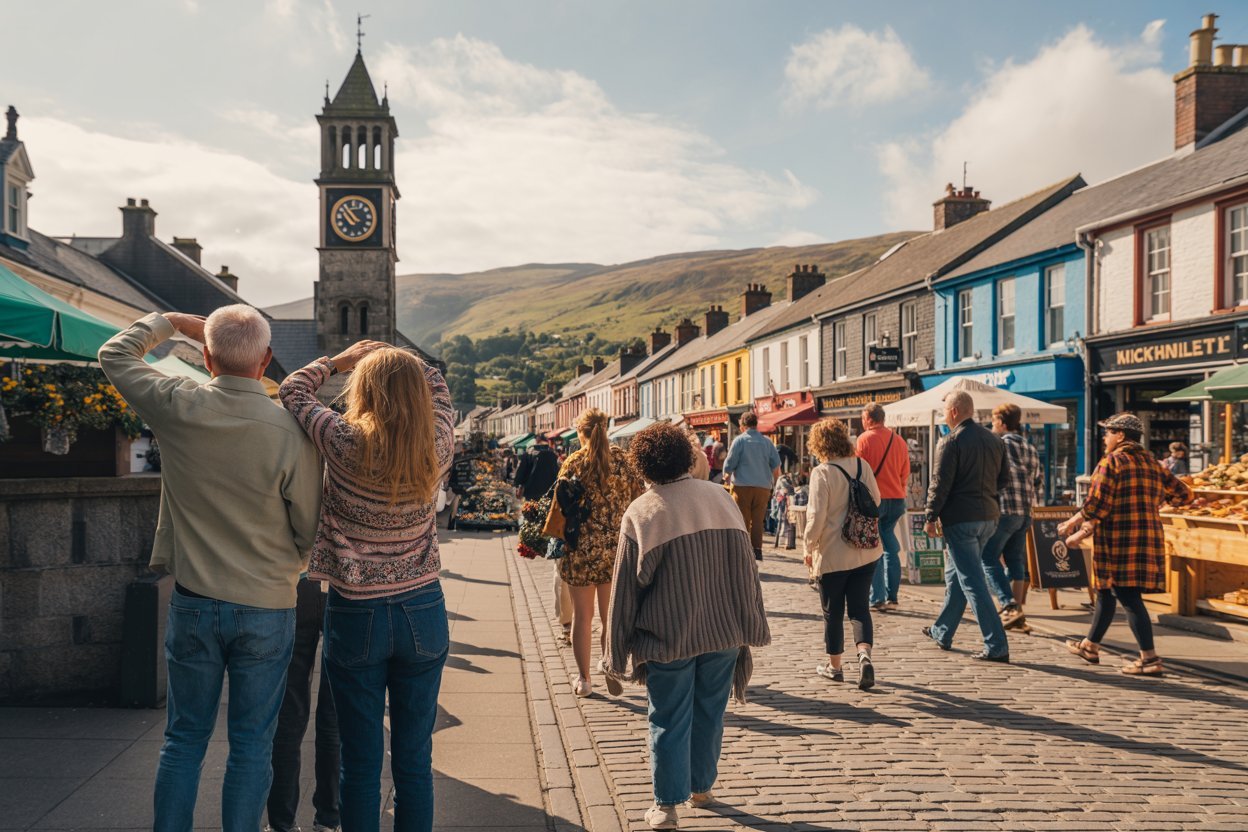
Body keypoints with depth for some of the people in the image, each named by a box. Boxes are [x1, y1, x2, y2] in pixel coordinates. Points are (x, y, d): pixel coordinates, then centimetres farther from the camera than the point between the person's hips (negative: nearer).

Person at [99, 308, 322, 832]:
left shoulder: (177, 409, -10)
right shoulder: (290, 432, -16)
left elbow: (114, 355, 11)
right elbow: (311, 528, -6)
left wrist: (171, 322, 20)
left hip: (193, 605, 2)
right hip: (266, 610, -2)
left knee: (184, 739, 15)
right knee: (251, 745, 10)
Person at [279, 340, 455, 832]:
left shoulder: (345, 444, -15)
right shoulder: (437, 449, -7)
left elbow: (291, 390, 3)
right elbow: (436, 384, 14)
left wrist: (341, 360, 16)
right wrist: (396, 362, 13)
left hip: (356, 615, -2)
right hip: (422, 612, 2)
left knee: (361, 763, 8)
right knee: (415, 761, 11)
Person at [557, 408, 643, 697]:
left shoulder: (573, 463, -8)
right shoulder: (623, 459, -2)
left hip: (581, 547, -1)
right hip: (618, 547, 1)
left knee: (582, 616, 12)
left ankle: (584, 679, 19)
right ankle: (610, 666, 2)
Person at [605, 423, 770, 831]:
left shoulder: (640, 513, -10)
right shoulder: (720, 497, 1)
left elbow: (625, 588, -6)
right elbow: (746, 566, 5)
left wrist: (618, 654, 1)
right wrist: (748, 628, 13)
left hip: (668, 639, -3)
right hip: (724, 632, 4)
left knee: (669, 721, 9)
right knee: (710, 713, 19)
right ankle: (702, 787, 33)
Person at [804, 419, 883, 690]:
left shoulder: (822, 473, -16)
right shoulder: (862, 465, 1)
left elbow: (816, 516, -18)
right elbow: (876, 502, 10)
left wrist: (809, 548, -5)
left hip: (832, 554, -4)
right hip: (867, 551, 5)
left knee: (833, 612, 10)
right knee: (860, 607, 10)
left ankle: (834, 665, 23)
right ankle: (864, 655, -12)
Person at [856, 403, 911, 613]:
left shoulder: (864, 439, -8)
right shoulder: (900, 441, 8)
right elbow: (905, 473, 13)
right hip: (897, 499, 5)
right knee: (890, 548, 12)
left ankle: (877, 599, -2)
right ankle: (892, 597, 12)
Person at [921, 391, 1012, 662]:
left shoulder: (951, 441, -12)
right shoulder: (994, 440, 10)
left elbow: (940, 483, -16)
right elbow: (1004, 478, 14)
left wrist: (930, 518, -10)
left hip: (960, 518, -8)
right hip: (988, 517, 8)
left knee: (973, 582, -4)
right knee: (955, 574, 20)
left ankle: (996, 646, -6)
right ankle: (942, 632, 32)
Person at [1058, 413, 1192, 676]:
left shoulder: (1111, 461, -9)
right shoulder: (1152, 464, 14)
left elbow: (1096, 505, -14)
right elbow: (1183, 494, 18)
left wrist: (1075, 524, -2)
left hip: (1119, 539, -8)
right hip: (1149, 537, 8)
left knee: (1129, 596, -6)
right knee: (1106, 591, 19)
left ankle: (1150, 659, -9)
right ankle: (1090, 646, 30)